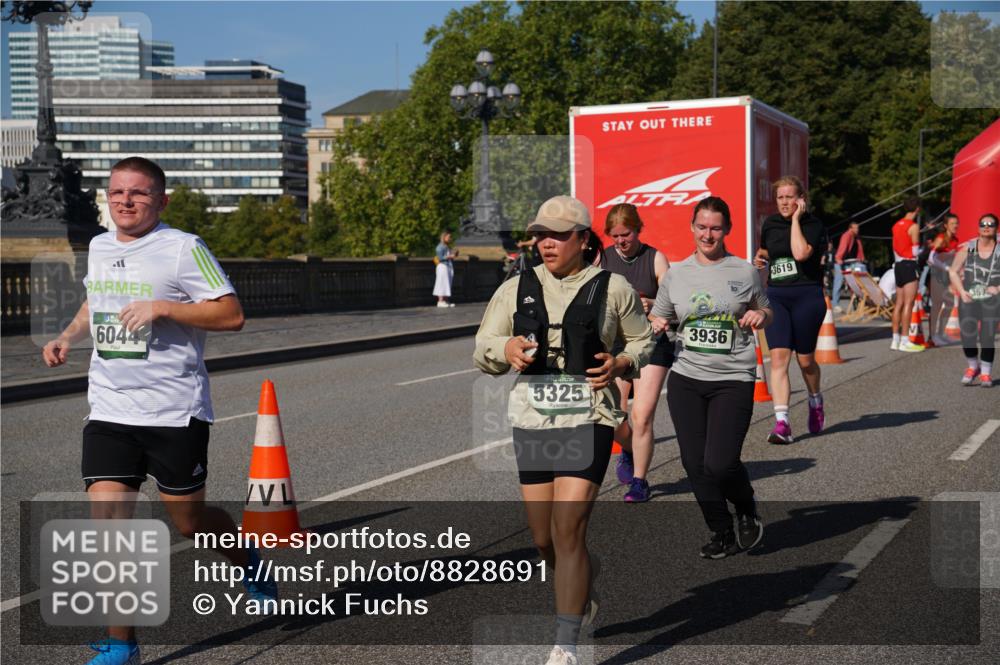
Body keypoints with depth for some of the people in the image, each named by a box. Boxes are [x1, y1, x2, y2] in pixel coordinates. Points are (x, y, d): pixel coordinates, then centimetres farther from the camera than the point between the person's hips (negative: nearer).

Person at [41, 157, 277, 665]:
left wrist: (162, 307, -20)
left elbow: (232, 315, -13)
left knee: (189, 520, 7)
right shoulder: (99, 248, 11)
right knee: (107, 519, -7)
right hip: (109, 410, 5)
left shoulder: (183, 248, -9)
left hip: (175, 412, -5)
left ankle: (248, 563, 41)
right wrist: (68, 337, 13)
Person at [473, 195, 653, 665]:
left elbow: (644, 341, 14)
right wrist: (506, 349, -14)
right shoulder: (516, 289, 8)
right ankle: (583, 597, 41)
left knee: (568, 532, -12)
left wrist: (622, 363, -8)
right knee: (543, 538, 10)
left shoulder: (612, 288, 1)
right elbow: (482, 352, 9)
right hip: (531, 420, 4)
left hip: (587, 421, -4)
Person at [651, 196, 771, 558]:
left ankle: (747, 508, 20)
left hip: (733, 381, -3)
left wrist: (759, 317, -6)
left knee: (721, 463, -13)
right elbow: (658, 319, 16)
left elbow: (765, 313, 17)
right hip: (686, 379, 3)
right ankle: (722, 534, 22)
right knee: (695, 462, 3)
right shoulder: (676, 274, 6)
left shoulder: (745, 272, 2)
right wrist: (656, 326, -7)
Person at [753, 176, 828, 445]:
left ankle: (816, 401, 39)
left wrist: (796, 219, -17)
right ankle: (782, 422, -15)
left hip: (807, 295, -4)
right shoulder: (770, 224, 9)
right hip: (776, 296, 4)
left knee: (805, 359, 8)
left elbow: (801, 253, -25)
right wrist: (760, 258, 6)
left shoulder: (813, 224, -6)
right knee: (778, 357, -10)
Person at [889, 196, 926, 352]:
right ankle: (905, 341, -11)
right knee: (908, 303, -8)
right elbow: (916, 250, -8)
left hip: (898, 264, 8)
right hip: (909, 265, -8)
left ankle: (895, 339, 11)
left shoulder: (896, 225, 13)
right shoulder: (914, 226, -10)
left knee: (899, 303, 10)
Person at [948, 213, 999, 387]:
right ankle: (973, 366, 22)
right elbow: (953, 271, 11)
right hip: (969, 299, 1)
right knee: (967, 337, -6)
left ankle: (986, 373, 11)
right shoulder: (967, 248, 4)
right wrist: (961, 291, -1)